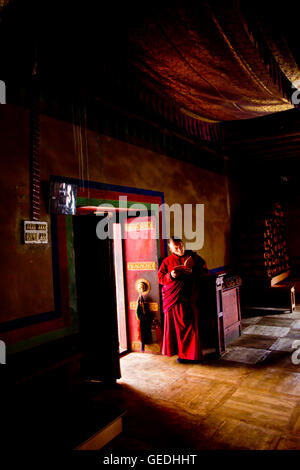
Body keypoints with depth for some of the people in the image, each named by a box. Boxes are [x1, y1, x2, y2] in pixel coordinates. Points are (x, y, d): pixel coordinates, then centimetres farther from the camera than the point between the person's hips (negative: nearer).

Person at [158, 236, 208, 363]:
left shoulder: (193, 257, 10)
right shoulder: (167, 261, 10)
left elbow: (205, 271, 8)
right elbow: (161, 278, 7)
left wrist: (192, 272, -10)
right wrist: (171, 275, -14)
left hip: (188, 298, -1)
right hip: (172, 298, 1)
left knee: (190, 326, 0)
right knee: (174, 325, 3)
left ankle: (188, 354, 11)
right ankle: (174, 350, 19)